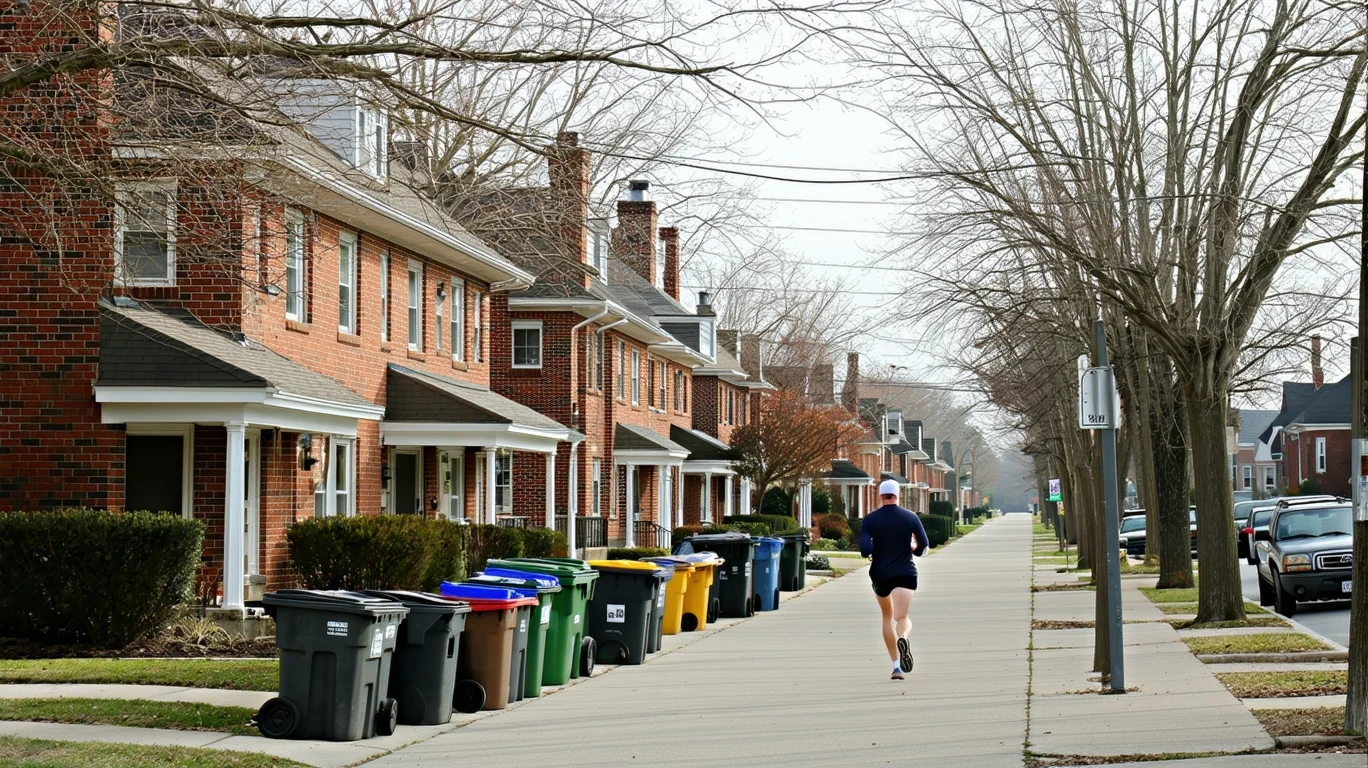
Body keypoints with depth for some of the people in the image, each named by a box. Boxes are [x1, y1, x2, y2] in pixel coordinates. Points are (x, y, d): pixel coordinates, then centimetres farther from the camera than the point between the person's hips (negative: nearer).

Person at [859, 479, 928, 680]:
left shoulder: (870, 519, -1)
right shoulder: (910, 517, 2)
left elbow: (865, 548, -12)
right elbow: (922, 547, 2)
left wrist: (872, 554, 10)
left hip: (880, 575, 1)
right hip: (905, 573, -1)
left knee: (887, 617, 19)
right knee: (902, 617, -9)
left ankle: (896, 665, 15)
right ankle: (903, 637, -46)